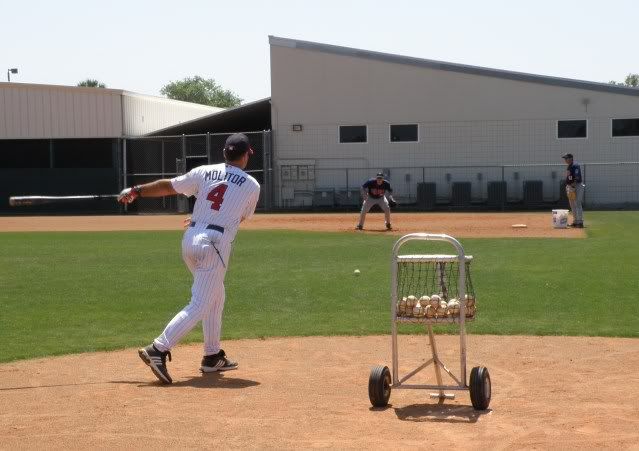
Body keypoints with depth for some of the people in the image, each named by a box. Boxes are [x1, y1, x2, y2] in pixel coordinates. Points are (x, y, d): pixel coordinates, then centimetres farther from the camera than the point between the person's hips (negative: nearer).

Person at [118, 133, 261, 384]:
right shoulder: (252, 185, 2)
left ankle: (213, 357, 26)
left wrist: (136, 191, 23)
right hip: (215, 243, -6)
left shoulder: (204, 173, 9)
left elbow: (167, 186, 11)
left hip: (190, 240, 6)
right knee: (200, 305, -7)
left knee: (215, 298, 22)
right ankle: (158, 350, -21)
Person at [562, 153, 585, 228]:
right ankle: (575, 221, 19)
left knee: (577, 204, -11)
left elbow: (577, 178, -22)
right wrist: (567, 187, 18)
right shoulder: (568, 167, 16)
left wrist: (573, 187, -26)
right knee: (572, 205, 13)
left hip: (577, 187, -10)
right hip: (570, 187, 10)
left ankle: (580, 222, -12)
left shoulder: (575, 166, -14)